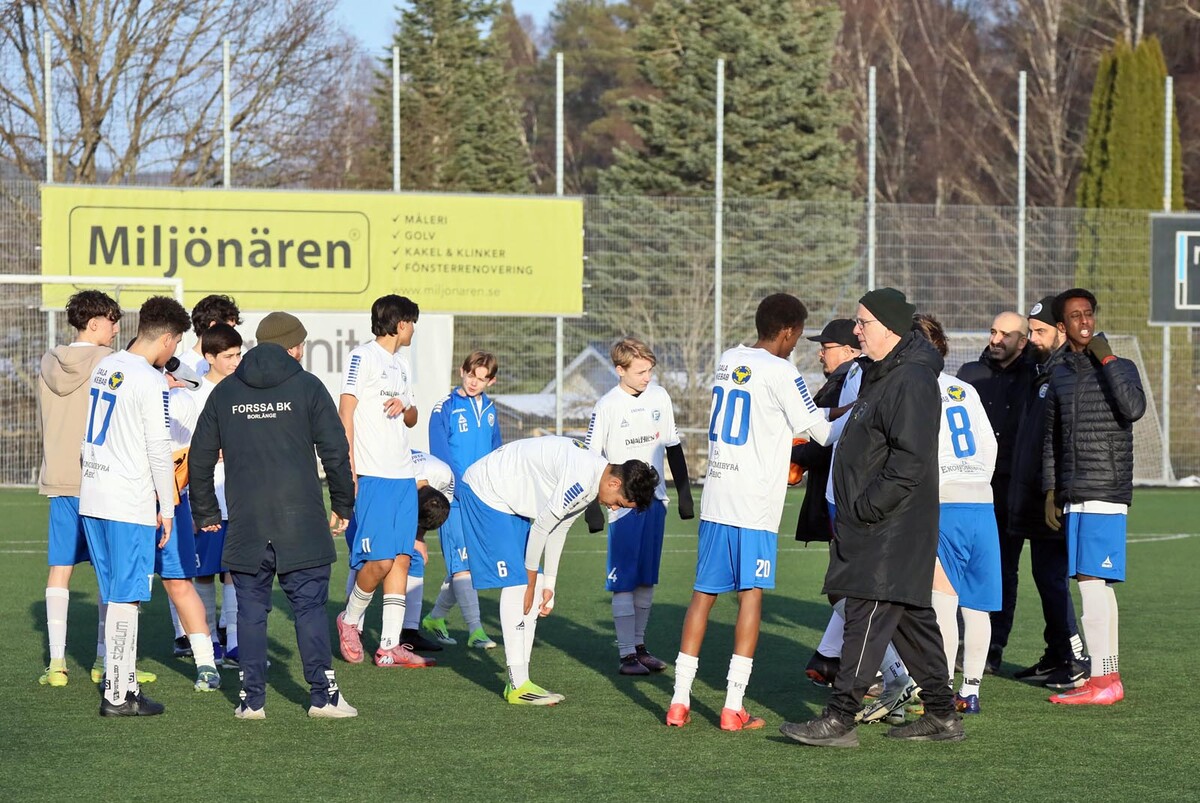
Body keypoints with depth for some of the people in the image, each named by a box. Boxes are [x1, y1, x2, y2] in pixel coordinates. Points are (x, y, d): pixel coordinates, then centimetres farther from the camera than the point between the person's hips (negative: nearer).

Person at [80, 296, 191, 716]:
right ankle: (117, 694, -2)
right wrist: (167, 506, -7)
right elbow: (158, 449, -15)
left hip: (92, 497, 8)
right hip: (130, 505, -8)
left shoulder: (104, 367, 10)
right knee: (125, 598, -3)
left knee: (114, 594, 15)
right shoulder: (151, 382, -15)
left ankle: (124, 679, 22)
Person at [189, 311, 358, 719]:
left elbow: (200, 457, 13)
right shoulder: (307, 387, -1)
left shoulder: (225, 392, 10)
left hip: (245, 526, 2)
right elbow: (336, 451, -2)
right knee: (310, 607, 3)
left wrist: (205, 512, 23)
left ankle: (252, 697, 6)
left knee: (251, 609, 7)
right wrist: (343, 504, 10)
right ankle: (323, 694, 3)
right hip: (301, 524, -2)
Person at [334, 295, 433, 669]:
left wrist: (405, 407, 3)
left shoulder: (401, 365, 20)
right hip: (372, 475, -8)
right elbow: (345, 413, -9)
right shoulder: (363, 357, -4)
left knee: (402, 558, 3)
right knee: (379, 560, -13)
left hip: (403, 475, 8)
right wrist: (348, 470, -16)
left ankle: (390, 646, 4)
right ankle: (350, 620, 12)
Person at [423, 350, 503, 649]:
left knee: (464, 565, 9)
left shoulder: (489, 410, 14)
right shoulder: (445, 408, -4)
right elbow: (441, 456, -9)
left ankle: (436, 618, 25)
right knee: (462, 564, -10)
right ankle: (475, 630, -12)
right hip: (454, 499, -6)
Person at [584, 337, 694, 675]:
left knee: (646, 580, 9)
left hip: (655, 500, 5)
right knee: (624, 581, -5)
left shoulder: (659, 397, 6)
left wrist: (684, 492, 14)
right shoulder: (607, 406, -8)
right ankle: (627, 655, -3)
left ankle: (639, 645, 19)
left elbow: (673, 447, 15)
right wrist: (593, 505, -11)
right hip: (622, 504, -5)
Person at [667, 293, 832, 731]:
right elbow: (820, 431, -5)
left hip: (715, 498, 6)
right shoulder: (781, 372, -10)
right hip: (755, 504, -6)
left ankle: (680, 700, 7)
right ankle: (733, 707, -5)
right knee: (751, 595, -2)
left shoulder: (728, 361, 12)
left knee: (703, 593, 9)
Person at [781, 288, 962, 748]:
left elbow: (911, 460, -24)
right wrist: (853, 512, 18)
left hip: (891, 530, -11)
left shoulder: (912, 381, -17)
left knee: (867, 620, -10)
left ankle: (840, 719, -11)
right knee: (912, 620, 13)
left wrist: (865, 508, -20)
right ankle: (941, 717, 19)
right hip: (874, 526, 11)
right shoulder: (882, 374, 16)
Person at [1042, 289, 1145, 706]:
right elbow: (1051, 439, 20)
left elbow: (1134, 408, -21)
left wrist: (1107, 359, -17)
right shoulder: (1059, 375, 16)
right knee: (1099, 587, 8)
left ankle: (1101, 679, -12)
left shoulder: (1119, 368, -1)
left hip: (1106, 493, -6)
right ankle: (1109, 677, 11)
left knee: (1091, 582, -12)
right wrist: (1050, 491, 13)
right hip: (1074, 496, 6)